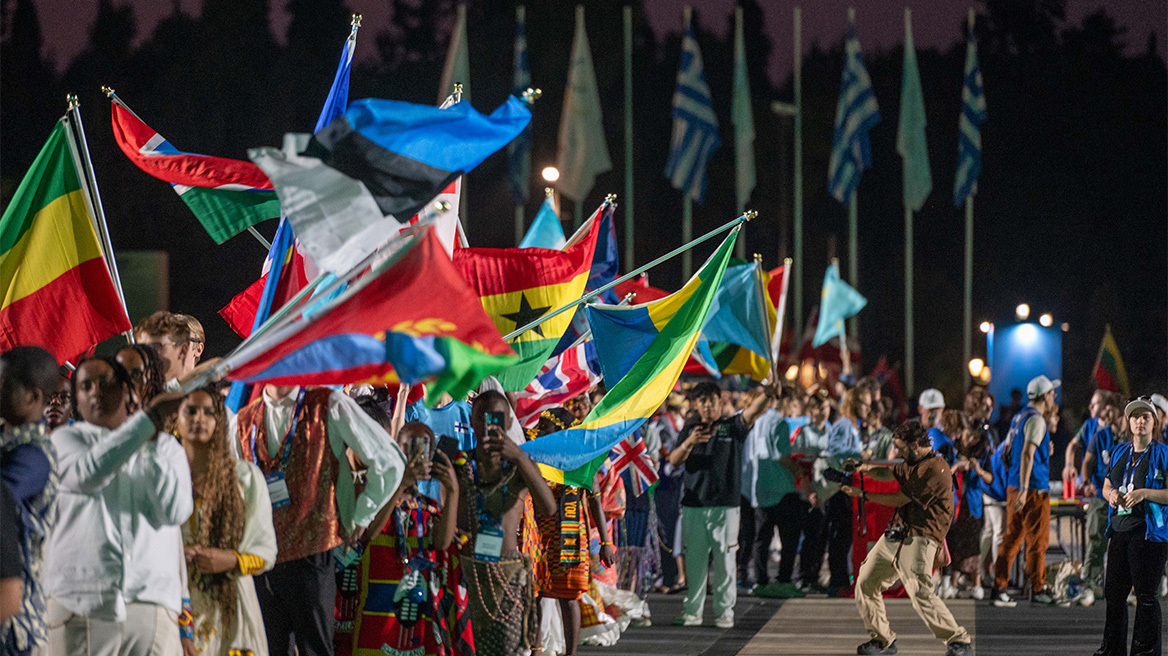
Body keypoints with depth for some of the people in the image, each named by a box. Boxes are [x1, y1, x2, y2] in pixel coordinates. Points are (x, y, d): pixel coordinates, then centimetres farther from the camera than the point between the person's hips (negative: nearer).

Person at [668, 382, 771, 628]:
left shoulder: (732, 426, 5)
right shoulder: (689, 430, 13)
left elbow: (751, 411, -15)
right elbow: (674, 460, 2)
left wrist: (767, 395, -36)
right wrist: (688, 444, -19)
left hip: (725, 505, -2)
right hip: (694, 505, 2)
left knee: (725, 559, -1)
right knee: (694, 559, 4)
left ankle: (725, 611, 5)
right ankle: (693, 611, 11)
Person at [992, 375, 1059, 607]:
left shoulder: (1018, 417, 13)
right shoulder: (1036, 420, -13)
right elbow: (1027, 454, -23)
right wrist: (1024, 490, -27)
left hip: (1013, 486, 8)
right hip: (1034, 488, -8)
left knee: (1012, 538, 9)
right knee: (1037, 541, 0)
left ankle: (999, 588, 7)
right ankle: (1038, 590, 4)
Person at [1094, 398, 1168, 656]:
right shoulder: (1120, 453, 16)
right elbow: (1106, 487, 25)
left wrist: (1145, 493, -21)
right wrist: (1111, 494, 3)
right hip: (1120, 531, 6)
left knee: (1145, 594, -5)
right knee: (1114, 593, 9)